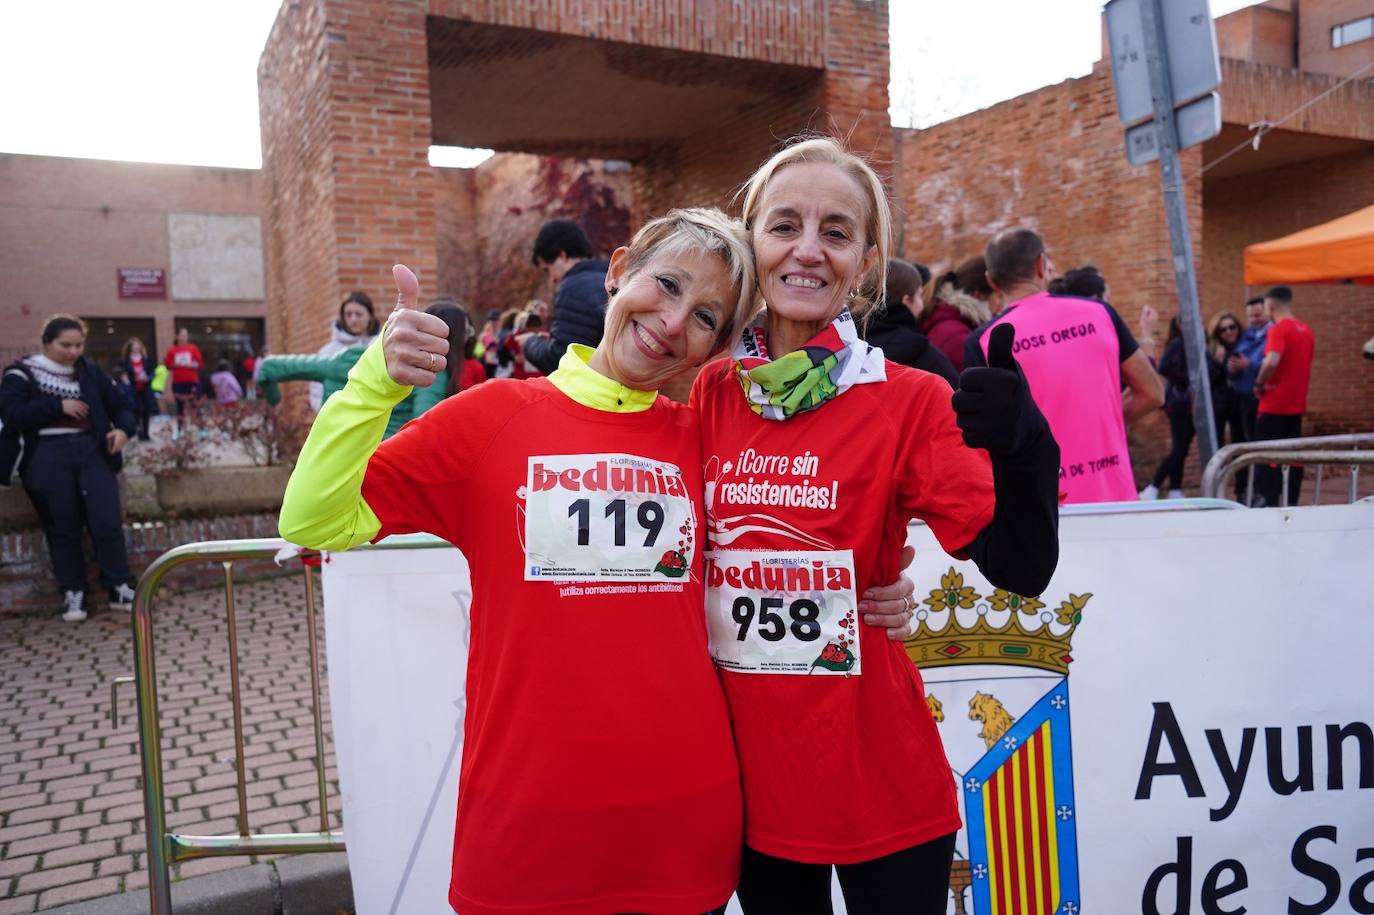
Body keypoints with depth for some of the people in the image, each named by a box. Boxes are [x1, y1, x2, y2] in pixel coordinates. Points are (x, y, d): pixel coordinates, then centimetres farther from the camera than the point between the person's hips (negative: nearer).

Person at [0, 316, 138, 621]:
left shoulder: (90, 371, 12)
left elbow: (120, 405, 13)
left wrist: (124, 428, -9)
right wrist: (58, 406, -14)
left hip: (92, 451, 2)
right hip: (47, 458, -2)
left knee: (107, 523, -4)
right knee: (63, 529, 6)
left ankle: (120, 588, 7)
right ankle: (73, 594, 16)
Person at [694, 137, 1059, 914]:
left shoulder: (912, 402, -11)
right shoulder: (707, 395, -2)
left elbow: (1020, 571, -17)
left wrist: (1022, 448, -34)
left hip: (879, 781, -3)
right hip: (747, 778, 3)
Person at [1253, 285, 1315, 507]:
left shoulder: (1279, 329, -15)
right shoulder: (1306, 331, 11)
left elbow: (1271, 362, -29)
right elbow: (1304, 366, 19)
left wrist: (1259, 384, -14)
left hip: (1275, 404, -8)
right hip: (1297, 403, 8)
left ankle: (1270, 503, -2)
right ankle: (1291, 502, 13)